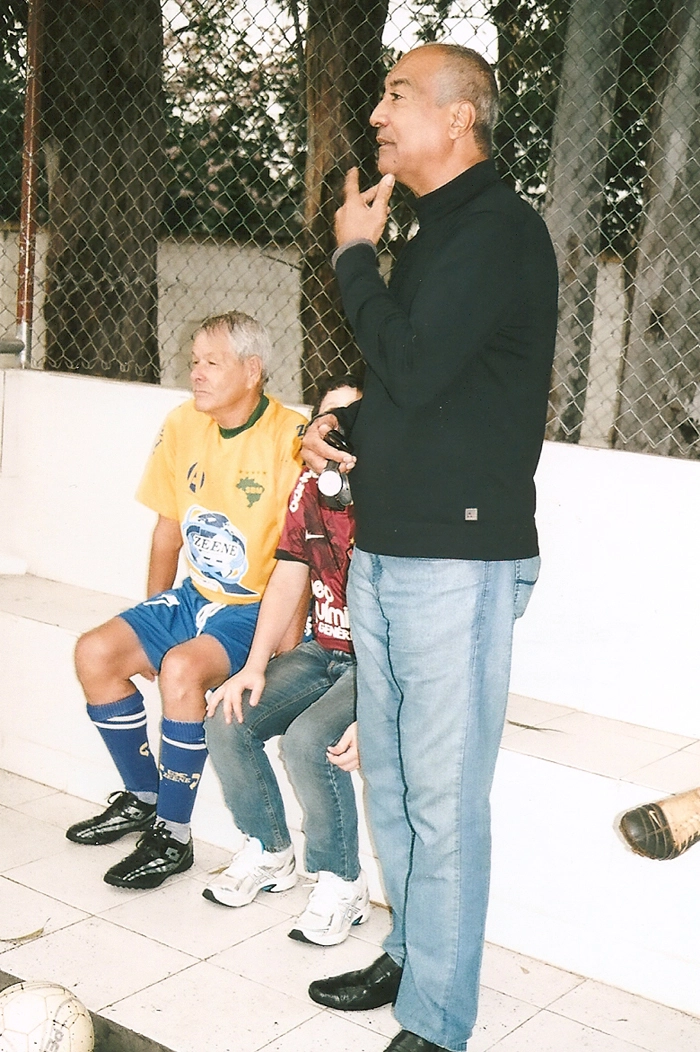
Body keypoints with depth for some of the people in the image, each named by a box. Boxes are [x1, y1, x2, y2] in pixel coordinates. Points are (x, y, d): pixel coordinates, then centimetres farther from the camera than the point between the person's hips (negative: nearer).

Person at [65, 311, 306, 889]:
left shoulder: (292, 438, -19)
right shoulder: (183, 424, 2)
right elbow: (169, 526, 13)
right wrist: (153, 616, 10)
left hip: (258, 611, -7)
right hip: (194, 597, 7)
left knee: (181, 667, -31)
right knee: (96, 652, -8)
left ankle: (173, 835, -12)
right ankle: (143, 797, 13)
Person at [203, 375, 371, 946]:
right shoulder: (312, 486, 1)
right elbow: (288, 578, 7)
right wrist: (255, 666, -4)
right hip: (323, 651, 7)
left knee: (308, 740, -29)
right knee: (227, 720, -9)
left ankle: (343, 885, -6)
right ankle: (269, 853, 13)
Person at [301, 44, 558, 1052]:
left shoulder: (500, 229, -11)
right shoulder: (434, 234, 18)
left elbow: (415, 367, -21)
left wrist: (354, 256, -7)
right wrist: (339, 426, 7)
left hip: (456, 561, -9)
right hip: (384, 552, 9)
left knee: (442, 803, -2)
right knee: (390, 779, 17)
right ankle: (411, 957, 33)